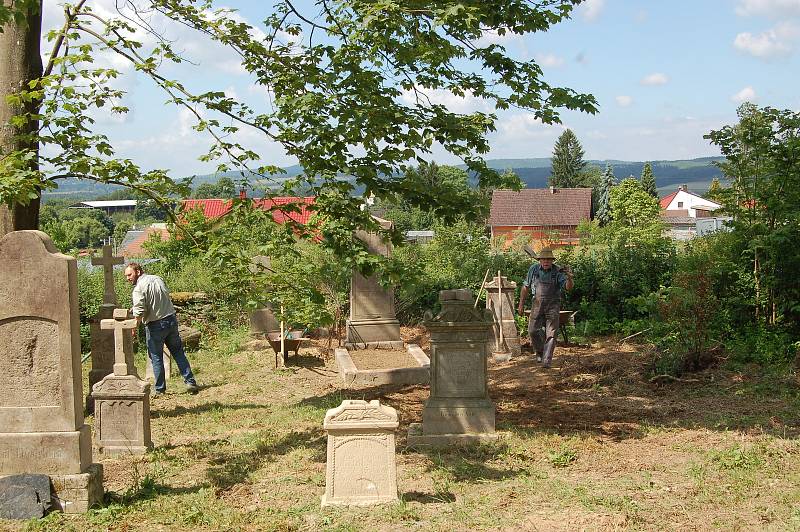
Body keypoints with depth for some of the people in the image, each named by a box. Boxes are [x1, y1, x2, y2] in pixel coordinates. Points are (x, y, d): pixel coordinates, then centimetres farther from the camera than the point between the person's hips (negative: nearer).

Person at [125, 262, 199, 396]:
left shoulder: (139, 288, -15)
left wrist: (134, 327, -6)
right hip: (171, 319, 6)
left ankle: (160, 389, 14)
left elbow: (139, 313, -21)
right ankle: (190, 382, 12)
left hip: (155, 325, -6)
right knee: (178, 352, 15)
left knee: (156, 357, 8)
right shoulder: (158, 279, 7)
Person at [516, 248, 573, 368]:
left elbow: (568, 287, -17)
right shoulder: (533, 269, 0)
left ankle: (546, 360, -1)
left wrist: (569, 278, -39)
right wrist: (521, 304, 11)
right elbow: (526, 287, 10)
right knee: (532, 330, -4)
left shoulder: (558, 271, -7)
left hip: (553, 305, -2)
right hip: (537, 303, 2)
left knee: (551, 334, -5)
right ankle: (539, 351, 22)